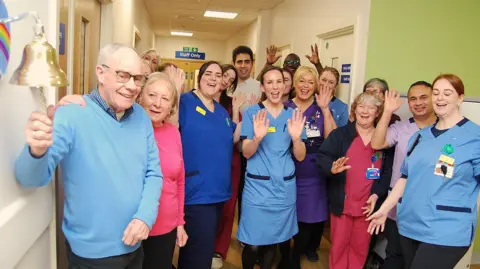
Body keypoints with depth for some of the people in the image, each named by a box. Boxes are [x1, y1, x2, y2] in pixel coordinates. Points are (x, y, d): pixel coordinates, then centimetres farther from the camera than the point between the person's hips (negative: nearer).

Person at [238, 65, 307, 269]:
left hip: (284, 187, 3)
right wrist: (258, 137, -27)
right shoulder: (252, 112, -2)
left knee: (274, 240, 12)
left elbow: (300, 156, 2)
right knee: (253, 243, 0)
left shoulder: (293, 115, 5)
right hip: (257, 186, -2)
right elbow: (246, 153, -7)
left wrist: (296, 137, -18)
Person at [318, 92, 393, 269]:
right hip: (342, 202, -1)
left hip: (368, 204, 2)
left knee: (361, 247, 17)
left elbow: (389, 171, 0)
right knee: (339, 244, 13)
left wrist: (377, 194, -11)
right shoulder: (340, 133, -3)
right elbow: (322, 156, -11)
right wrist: (332, 168, -32)